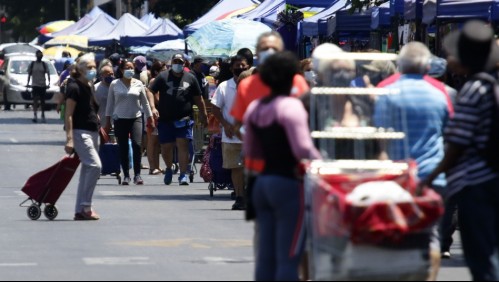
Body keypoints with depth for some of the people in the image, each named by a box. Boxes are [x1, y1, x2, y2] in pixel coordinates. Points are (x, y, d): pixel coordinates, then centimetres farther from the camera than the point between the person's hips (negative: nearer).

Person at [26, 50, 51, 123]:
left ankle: (43, 116, 17)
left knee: (42, 101, 7)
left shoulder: (44, 64, 3)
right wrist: (28, 82, 1)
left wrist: (49, 83, -11)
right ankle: (35, 115, -20)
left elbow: (48, 74, 0)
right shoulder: (32, 64, 4)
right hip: (35, 85, -1)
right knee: (35, 100, -13)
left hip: (43, 85, 1)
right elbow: (29, 74, 10)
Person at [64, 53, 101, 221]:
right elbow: (69, 114, -16)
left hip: (92, 132, 9)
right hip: (80, 132, -9)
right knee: (95, 165, -19)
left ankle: (80, 211, 11)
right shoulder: (74, 87, -11)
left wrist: (99, 127, 18)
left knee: (87, 170, 8)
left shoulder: (90, 87, 15)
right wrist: (69, 139, -22)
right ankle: (85, 206, -13)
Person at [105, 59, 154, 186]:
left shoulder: (138, 84, 5)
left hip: (136, 118, 0)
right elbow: (110, 103, 6)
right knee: (123, 148, 0)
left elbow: (145, 102, 10)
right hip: (120, 119, 0)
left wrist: (150, 118, 9)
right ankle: (126, 175, 7)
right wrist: (108, 121, 4)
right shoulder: (115, 84, 2)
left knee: (137, 144, -15)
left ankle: (137, 175, -8)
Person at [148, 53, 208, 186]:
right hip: (166, 119, 1)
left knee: (183, 145, -11)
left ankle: (183, 174, -11)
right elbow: (150, 92, 0)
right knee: (166, 146, 5)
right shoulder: (163, 77, 3)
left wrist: (203, 115, 13)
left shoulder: (190, 78, 7)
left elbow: (198, 99, 13)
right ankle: (169, 168, 32)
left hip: (184, 119, -1)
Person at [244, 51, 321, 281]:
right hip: (288, 184, -8)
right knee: (288, 257, -6)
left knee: (266, 257, 9)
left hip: (262, 182, 8)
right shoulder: (290, 106, -13)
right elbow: (303, 149, -21)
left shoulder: (255, 108, 11)